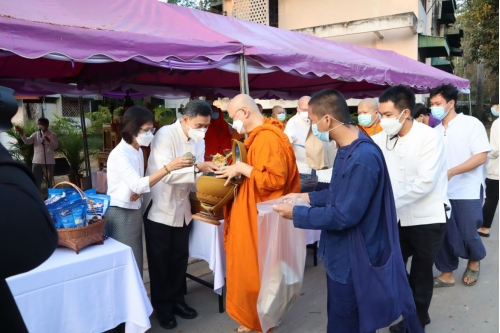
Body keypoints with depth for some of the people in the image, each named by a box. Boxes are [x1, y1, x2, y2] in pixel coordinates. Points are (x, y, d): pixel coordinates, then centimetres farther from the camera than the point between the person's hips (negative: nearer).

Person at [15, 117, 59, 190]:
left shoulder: (52, 135, -3)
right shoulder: (36, 134, 8)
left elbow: (55, 146, -14)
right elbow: (27, 141, -3)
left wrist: (49, 141, -31)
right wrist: (22, 134, -19)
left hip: (49, 162, -4)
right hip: (37, 162, 4)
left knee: (49, 182, 7)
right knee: (35, 182, 8)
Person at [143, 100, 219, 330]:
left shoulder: (198, 141, 3)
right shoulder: (165, 135, -19)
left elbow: (195, 175, 4)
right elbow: (167, 172, -29)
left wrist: (210, 171, -14)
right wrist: (198, 168, -38)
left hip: (182, 209, 6)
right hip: (160, 209, -6)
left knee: (180, 258, 15)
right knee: (160, 261, 8)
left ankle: (176, 300, 33)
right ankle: (162, 306, 25)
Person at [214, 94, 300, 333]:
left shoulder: (267, 138, -20)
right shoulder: (261, 136, 12)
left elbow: (274, 178, -26)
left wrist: (242, 168, -20)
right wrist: (239, 168, 5)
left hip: (260, 217, -10)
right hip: (254, 213, 10)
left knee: (256, 271, 5)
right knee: (251, 269, 19)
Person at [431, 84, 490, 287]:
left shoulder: (471, 124, -7)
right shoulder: (436, 132, 7)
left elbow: (481, 156, -14)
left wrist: (451, 172, -24)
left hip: (468, 192, -4)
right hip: (442, 192, 4)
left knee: (467, 234, 5)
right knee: (442, 235, 6)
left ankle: (474, 262, 36)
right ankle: (446, 274, 22)